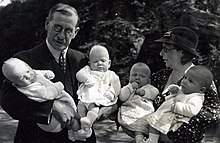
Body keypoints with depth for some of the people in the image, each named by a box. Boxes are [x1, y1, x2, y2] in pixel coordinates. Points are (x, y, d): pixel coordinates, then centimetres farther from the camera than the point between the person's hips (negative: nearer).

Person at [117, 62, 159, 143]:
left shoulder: (148, 88, 32)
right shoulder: (127, 88, 28)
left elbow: (156, 93, 10)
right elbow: (122, 98, 6)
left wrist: (144, 91, 1)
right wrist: (131, 87, 4)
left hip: (145, 111, 1)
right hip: (130, 112, -1)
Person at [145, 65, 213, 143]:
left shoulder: (196, 98, -20)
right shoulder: (183, 89, 10)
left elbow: (192, 110, -37)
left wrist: (176, 106, -30)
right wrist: (173, 89, 4)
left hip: (171, 119, -10)